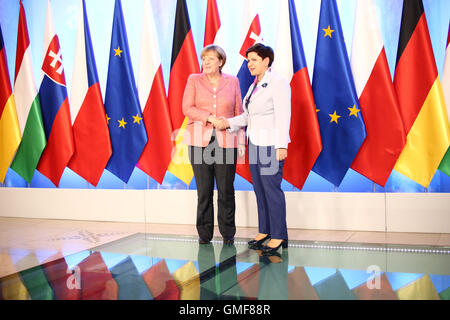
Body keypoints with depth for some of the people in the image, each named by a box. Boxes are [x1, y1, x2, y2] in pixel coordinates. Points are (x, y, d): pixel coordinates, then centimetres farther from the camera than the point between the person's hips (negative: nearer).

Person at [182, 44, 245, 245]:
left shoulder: (232, 82, 9)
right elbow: (187, 108, -1)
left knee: (226, 189, 2)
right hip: (200, 141, 0)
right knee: (204, 189, 4)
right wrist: (210, 118, -13)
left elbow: (239, 113, 9)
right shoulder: (194, 80, 8)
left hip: (226, 141, 0)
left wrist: (241, 141, 3)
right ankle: (204, 233, 15)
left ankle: (228, 234, 15)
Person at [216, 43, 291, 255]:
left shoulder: (278, 83, -11)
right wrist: (229, 123, 3)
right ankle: (265, 230, 22)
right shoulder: (255, 86, 15)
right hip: (255, 143, 9)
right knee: (259, 188, 12)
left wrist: (282, 146, -21)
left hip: (271, 144, -9)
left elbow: (283, 116, -16)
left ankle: (279, 235, 2)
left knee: (271, 188, -6)